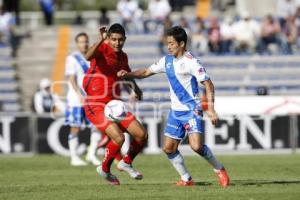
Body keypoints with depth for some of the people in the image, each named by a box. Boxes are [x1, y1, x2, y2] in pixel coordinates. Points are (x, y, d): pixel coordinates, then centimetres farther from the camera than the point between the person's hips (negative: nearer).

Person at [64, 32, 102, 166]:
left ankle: (91, 154, 5)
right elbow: (72, 79, -15)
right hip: (76, 99, -6)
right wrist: (80, 95, -26)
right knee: (75, 128, -1)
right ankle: (74, 158, 7)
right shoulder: (72, 59, -6)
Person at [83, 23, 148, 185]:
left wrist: (135, 88, 16)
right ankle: (104, 169, 2)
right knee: (119, 138, -24)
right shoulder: (103, 49, -12)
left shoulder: (123, 56, 10)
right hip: (96, 105, -7)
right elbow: (88, 57, -37)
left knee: (142, 135, 1)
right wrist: (101, 40, -50)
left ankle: (126, 163, 27)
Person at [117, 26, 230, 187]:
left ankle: (219, 170, 2)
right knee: (169, 148, 2)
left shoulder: (190, 62, -14)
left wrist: (210, 109, -23)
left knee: (196, 146, -21)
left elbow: (208, 84, -15)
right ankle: (186, 179, 15)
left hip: (192, 110, -7)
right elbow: (147, 72, 17)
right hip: (175, 111, 7)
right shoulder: (167, 60, 8)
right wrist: (128, 74, 1)